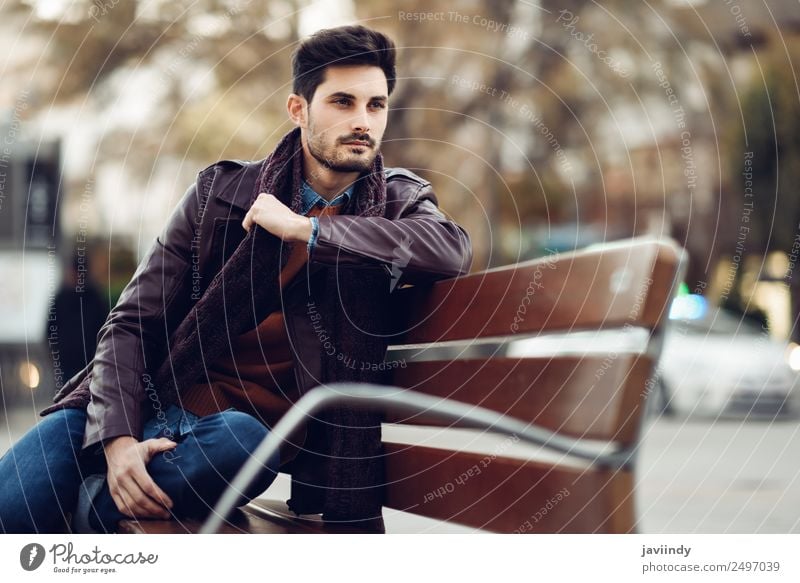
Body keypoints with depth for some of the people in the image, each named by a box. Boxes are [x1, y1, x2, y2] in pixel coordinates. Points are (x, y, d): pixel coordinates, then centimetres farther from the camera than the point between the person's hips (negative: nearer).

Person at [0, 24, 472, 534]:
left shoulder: (399, 201, 5)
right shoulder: (222, 190, 4)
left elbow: (453, 250, -20)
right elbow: (135, 321, 1)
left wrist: (306, 229, -18)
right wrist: (118, 436, -16)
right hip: (150, 401, 0)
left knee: (236, 441, -37)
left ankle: (101, 502, -13)